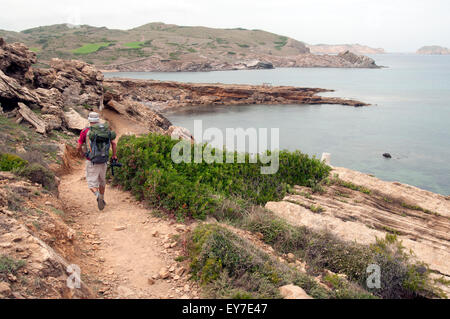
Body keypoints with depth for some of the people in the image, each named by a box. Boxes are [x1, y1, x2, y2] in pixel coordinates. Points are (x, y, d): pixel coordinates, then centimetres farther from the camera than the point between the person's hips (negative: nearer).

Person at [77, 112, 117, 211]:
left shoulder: (85, 131, -4)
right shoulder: (106, 130, 3)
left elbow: (78, 147, -1)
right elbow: (114, 143, -2)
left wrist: (82, 153, 20)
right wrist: (114, 155, 9)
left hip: (91, 162, -3)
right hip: (103, 161, 3)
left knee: (92, 184, 3)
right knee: (102, 180, 25)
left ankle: (98, 195, -26)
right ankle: (102, 200, 35)